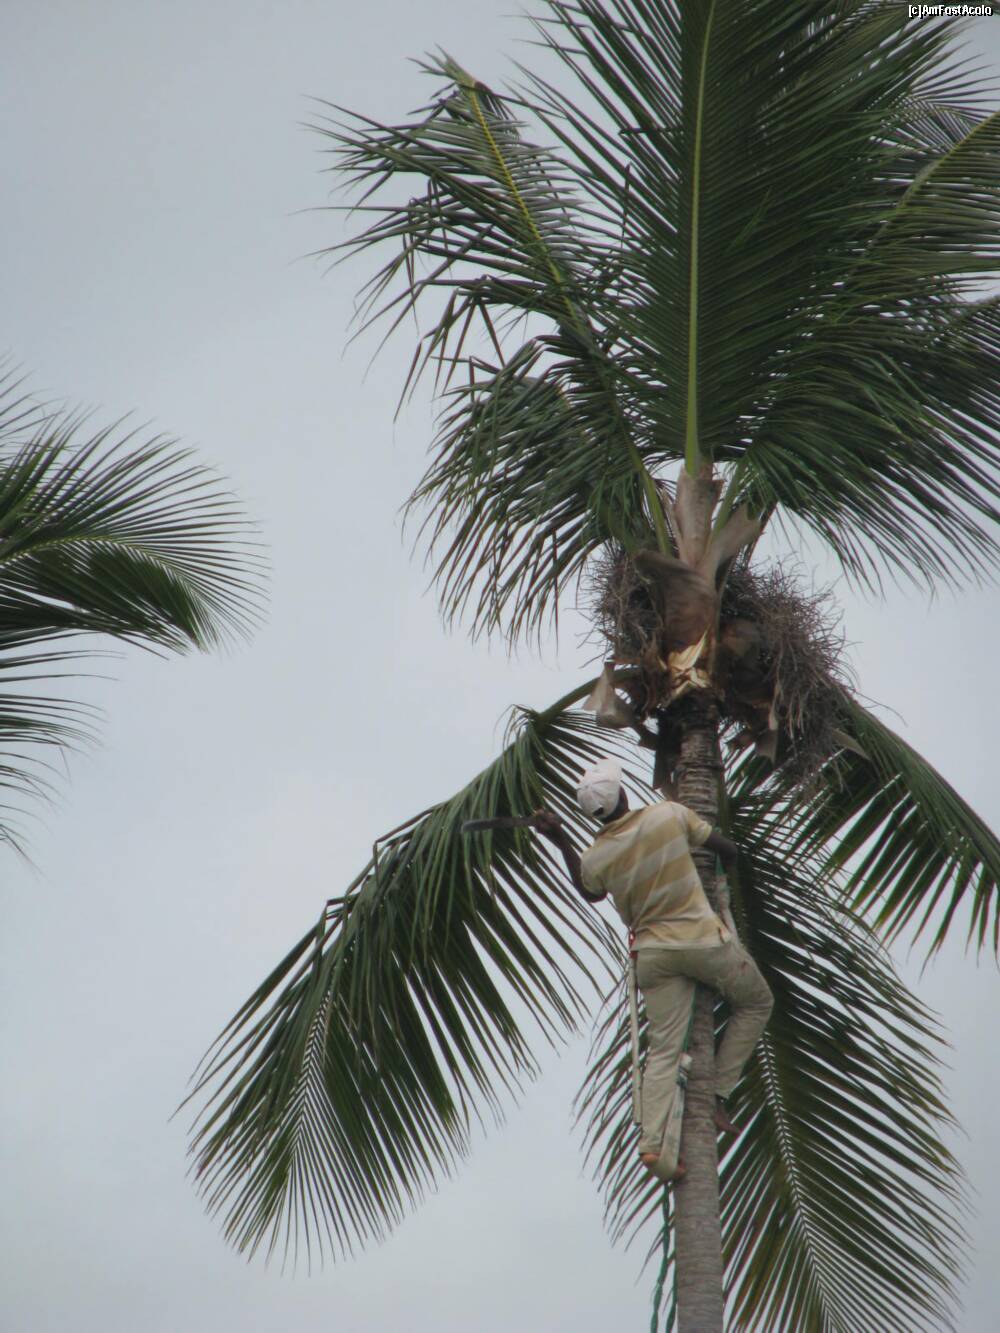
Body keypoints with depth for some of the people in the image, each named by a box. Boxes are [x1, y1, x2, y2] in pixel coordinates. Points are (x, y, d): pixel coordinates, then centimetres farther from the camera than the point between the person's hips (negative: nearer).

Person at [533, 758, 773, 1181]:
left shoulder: (596, 857, -6)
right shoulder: (670, 814, -11)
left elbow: (589, 892, 19)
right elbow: (727, 849, 1)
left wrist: (561, 841, 18)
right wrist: (722, 863, 25)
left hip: (654, 953, 2)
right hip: (705, 940, -2)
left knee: (663, 1050, 5)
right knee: (756, 1002, 21)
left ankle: (652, 1142, -8)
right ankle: (718, 1094, 15)